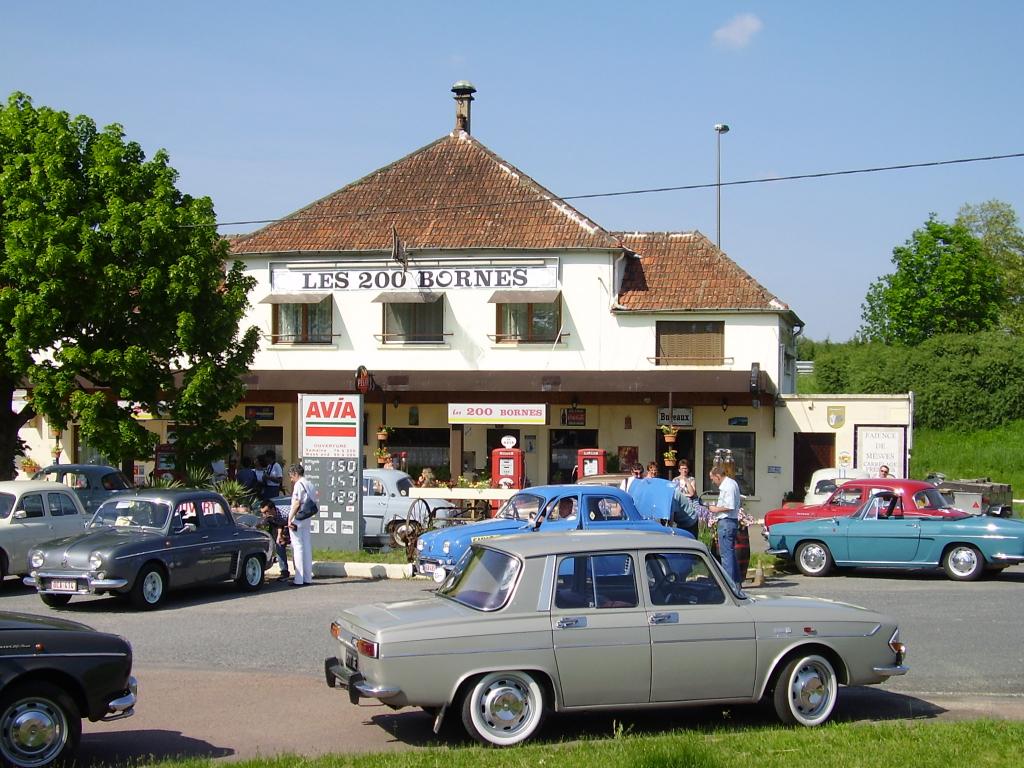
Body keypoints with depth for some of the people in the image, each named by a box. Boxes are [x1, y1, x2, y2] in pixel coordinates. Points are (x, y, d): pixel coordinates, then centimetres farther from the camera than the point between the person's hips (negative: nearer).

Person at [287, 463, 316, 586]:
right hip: (308, 520, 8)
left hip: (298, 519, -8)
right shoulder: (310, 485, 15)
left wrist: (290, 519, -16)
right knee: (307, 547, 10)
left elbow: (297, 503, -18)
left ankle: (299, 579, -6)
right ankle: (308, 578, 13)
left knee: (298, 548, -5)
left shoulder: (299, 485, -11)